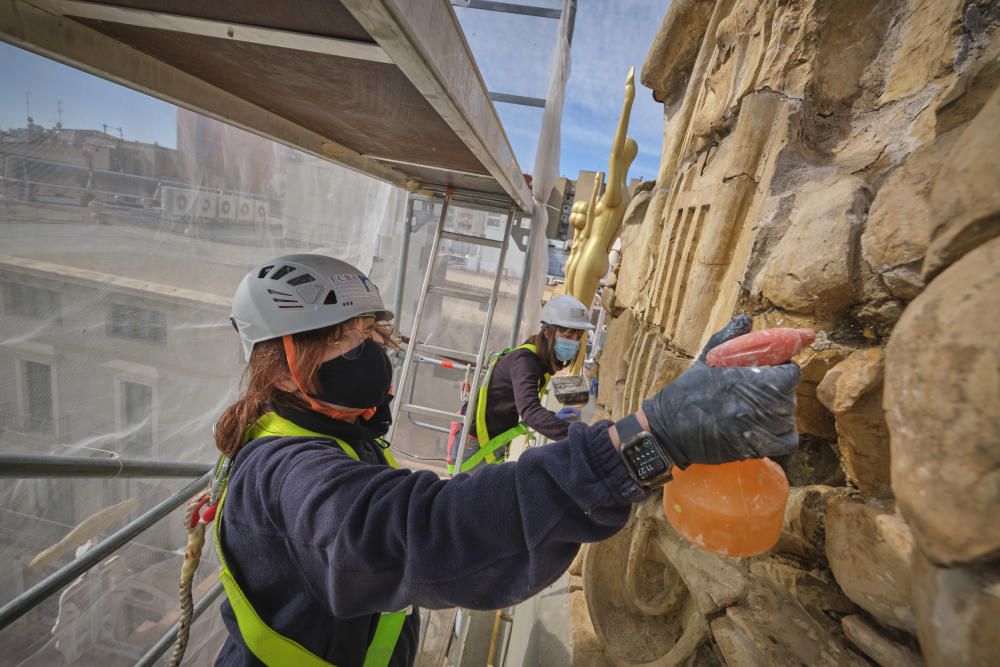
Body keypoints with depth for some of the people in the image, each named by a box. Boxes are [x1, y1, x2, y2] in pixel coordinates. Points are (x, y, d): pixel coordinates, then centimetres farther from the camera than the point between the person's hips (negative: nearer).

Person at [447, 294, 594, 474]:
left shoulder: (540, 361, 3)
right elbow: (529, 409, -40)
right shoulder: (524, 360, -24)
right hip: (475, 444, -9)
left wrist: (554, 417, -5)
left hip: (495, 444, 9)